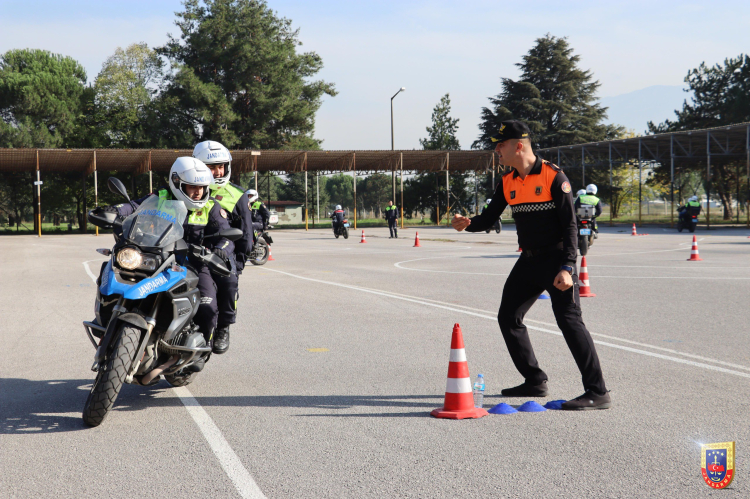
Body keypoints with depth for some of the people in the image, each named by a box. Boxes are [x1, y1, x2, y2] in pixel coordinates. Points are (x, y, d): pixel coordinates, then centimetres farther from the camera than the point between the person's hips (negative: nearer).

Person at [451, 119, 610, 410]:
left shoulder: (553, 177, -13)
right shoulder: (507, 183, 7)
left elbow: (569, 225, -16)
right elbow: (489, 218, 12)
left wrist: (567, 267, -24)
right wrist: (468, 223, -11)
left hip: (556, 258, -8)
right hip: (528, 260, 8)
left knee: (568, 320, -15)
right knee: (508, 317, 10)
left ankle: (598, 393, -12)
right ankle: (535, 381, 25)